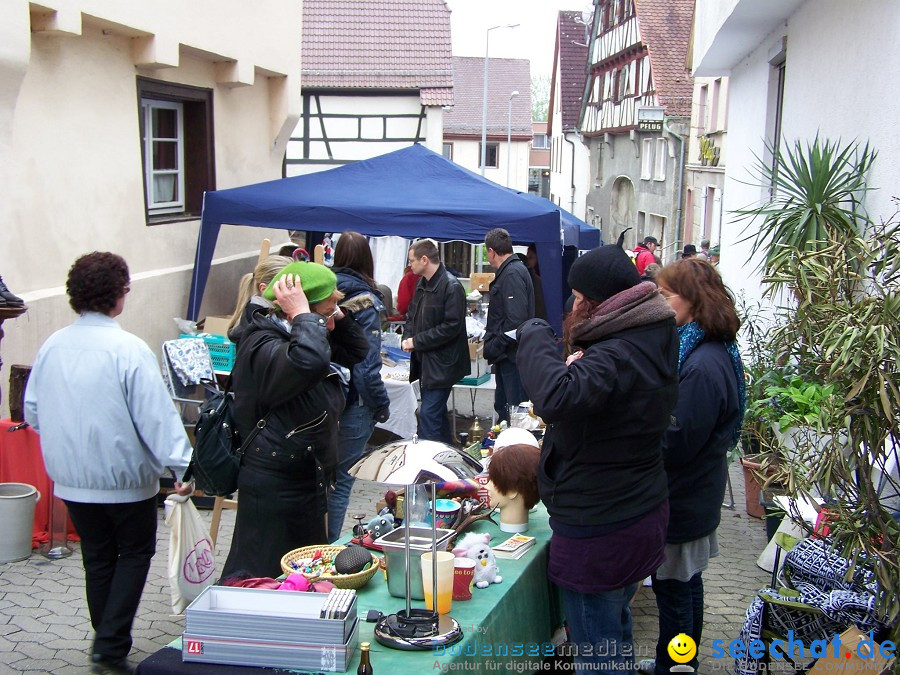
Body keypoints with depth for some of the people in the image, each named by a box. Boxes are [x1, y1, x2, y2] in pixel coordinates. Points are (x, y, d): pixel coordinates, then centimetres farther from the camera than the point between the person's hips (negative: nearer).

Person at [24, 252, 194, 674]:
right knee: (135, 553, 13)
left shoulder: (52, 347, -1)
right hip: (124, 478, -5)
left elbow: (33, 412, 9)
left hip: (70, 479, 5)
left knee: (98, 559, 18)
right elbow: (156, 415, -21)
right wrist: (182, 465, -16)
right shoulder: (128, 349, -20)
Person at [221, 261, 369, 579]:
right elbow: (309, 362, -46)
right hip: (274, 487, -10)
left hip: (308, 480, 10)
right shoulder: (263, 347, -24)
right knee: (261, 577, -1)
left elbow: (356, 350, 18)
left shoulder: (294, 337, 9)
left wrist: (338, 316, 1)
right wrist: (302, 314, -30)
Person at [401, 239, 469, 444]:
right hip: (424, 359, 9)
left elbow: (452, 327, -21)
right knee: (436, 412, 18)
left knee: (429, 414, -11)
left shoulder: (451, 287, -16)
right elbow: (411, 315, 19)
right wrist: (407, 337, -2)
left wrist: (417, 341, -17)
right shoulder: (422, 284, 10)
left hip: (441, 363, -9)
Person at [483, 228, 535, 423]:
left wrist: (493, 347, -19)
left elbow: (515, 319, -25)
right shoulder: (512, 270, 15)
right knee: (502, 407, 18)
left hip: (512, 355, -11)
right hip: (507, 355, 11)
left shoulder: (512, 274, -16)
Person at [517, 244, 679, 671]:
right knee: (616, 630, 27)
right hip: (640, 513, 10)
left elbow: (555, 398, -44)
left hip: (597, 531, -10)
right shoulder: (653, 342, 5)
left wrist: (534, 338, -28)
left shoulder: (617, 356, -27)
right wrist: (577, 367, -1)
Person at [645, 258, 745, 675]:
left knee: (673, 588, 6)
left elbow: (675, 444, -25)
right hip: (696, 493, 10)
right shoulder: (711, 351, 4)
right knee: (687, 582, 23)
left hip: (682, 500, -10)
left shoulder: (703, 365, -28)